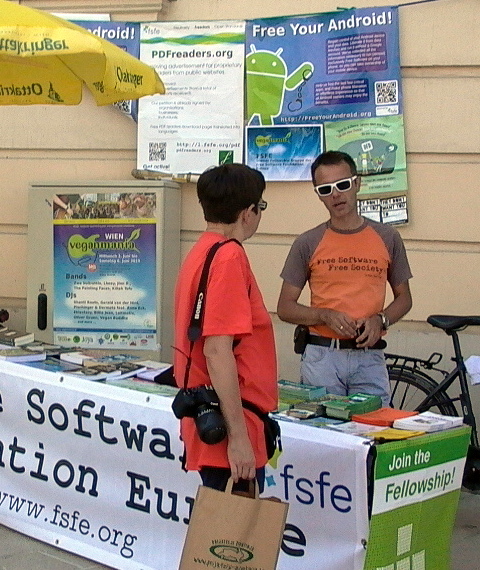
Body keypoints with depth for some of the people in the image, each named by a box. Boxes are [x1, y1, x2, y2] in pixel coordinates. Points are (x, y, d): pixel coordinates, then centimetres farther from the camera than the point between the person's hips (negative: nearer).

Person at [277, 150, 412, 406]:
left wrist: (380, 320, -5)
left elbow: (403, 297, 16)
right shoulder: (307, 243, 4)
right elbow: (285, 307, 5)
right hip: (322, 357, -1)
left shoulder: (387, 238, 7)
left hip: (370, 358, 1)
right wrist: (326, 316, -11)